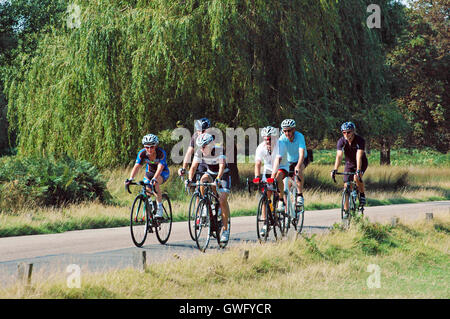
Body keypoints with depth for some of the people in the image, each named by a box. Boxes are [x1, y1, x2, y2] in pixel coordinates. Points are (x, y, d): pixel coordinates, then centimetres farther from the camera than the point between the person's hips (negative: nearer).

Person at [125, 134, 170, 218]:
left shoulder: (161, 153, -31)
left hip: (163, 173, -4)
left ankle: (160, 208, -21)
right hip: (150, 172, 4)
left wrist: (154, 179, -58)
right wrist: (130, 179, -44)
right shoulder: (142, 153, -22)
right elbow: (137, 166, -29)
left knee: (155, 184, -32)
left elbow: (160, 168, -42)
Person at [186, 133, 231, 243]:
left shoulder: (220, 150, -26)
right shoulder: (199, 152, -15)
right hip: (210, 174, 4)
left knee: (223, 200, -18)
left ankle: (225, 229, -9)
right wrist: (190, 179, -41)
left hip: (223, 175, -4)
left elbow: (222, 166, -38)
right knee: (203, 180, -31)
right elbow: (193, 166, -22)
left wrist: (218, 179, -55)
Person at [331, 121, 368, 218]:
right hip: (349, 164, 3)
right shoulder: (341, 141, -18)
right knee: (346, 186, -5)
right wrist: (335, 170, -43)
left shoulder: (360, 140, -27)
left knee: (357, 178, -32)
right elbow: (339, 156, -29)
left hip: (361, 163, -3)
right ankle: (346, 210, 2)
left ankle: (362, 195, -6)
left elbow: (359, 156, -38)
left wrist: (358, 171, -49)